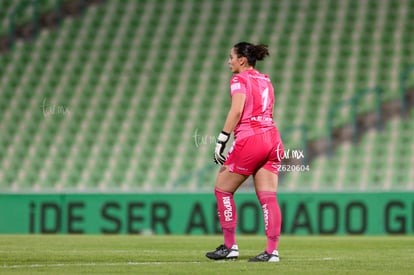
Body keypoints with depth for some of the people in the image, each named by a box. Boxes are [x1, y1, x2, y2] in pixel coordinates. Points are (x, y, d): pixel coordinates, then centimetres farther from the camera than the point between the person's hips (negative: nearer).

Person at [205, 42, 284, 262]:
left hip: (249, 139, -7)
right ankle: (272, 250, -6)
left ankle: (230, 247, 6)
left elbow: (237, 110, -16)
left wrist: (222, 139, -17)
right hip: (272, 138, 7)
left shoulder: (240, 79, -3)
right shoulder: (265, 81, 19)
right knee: (268, 196, 2)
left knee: (222, 189, 6)